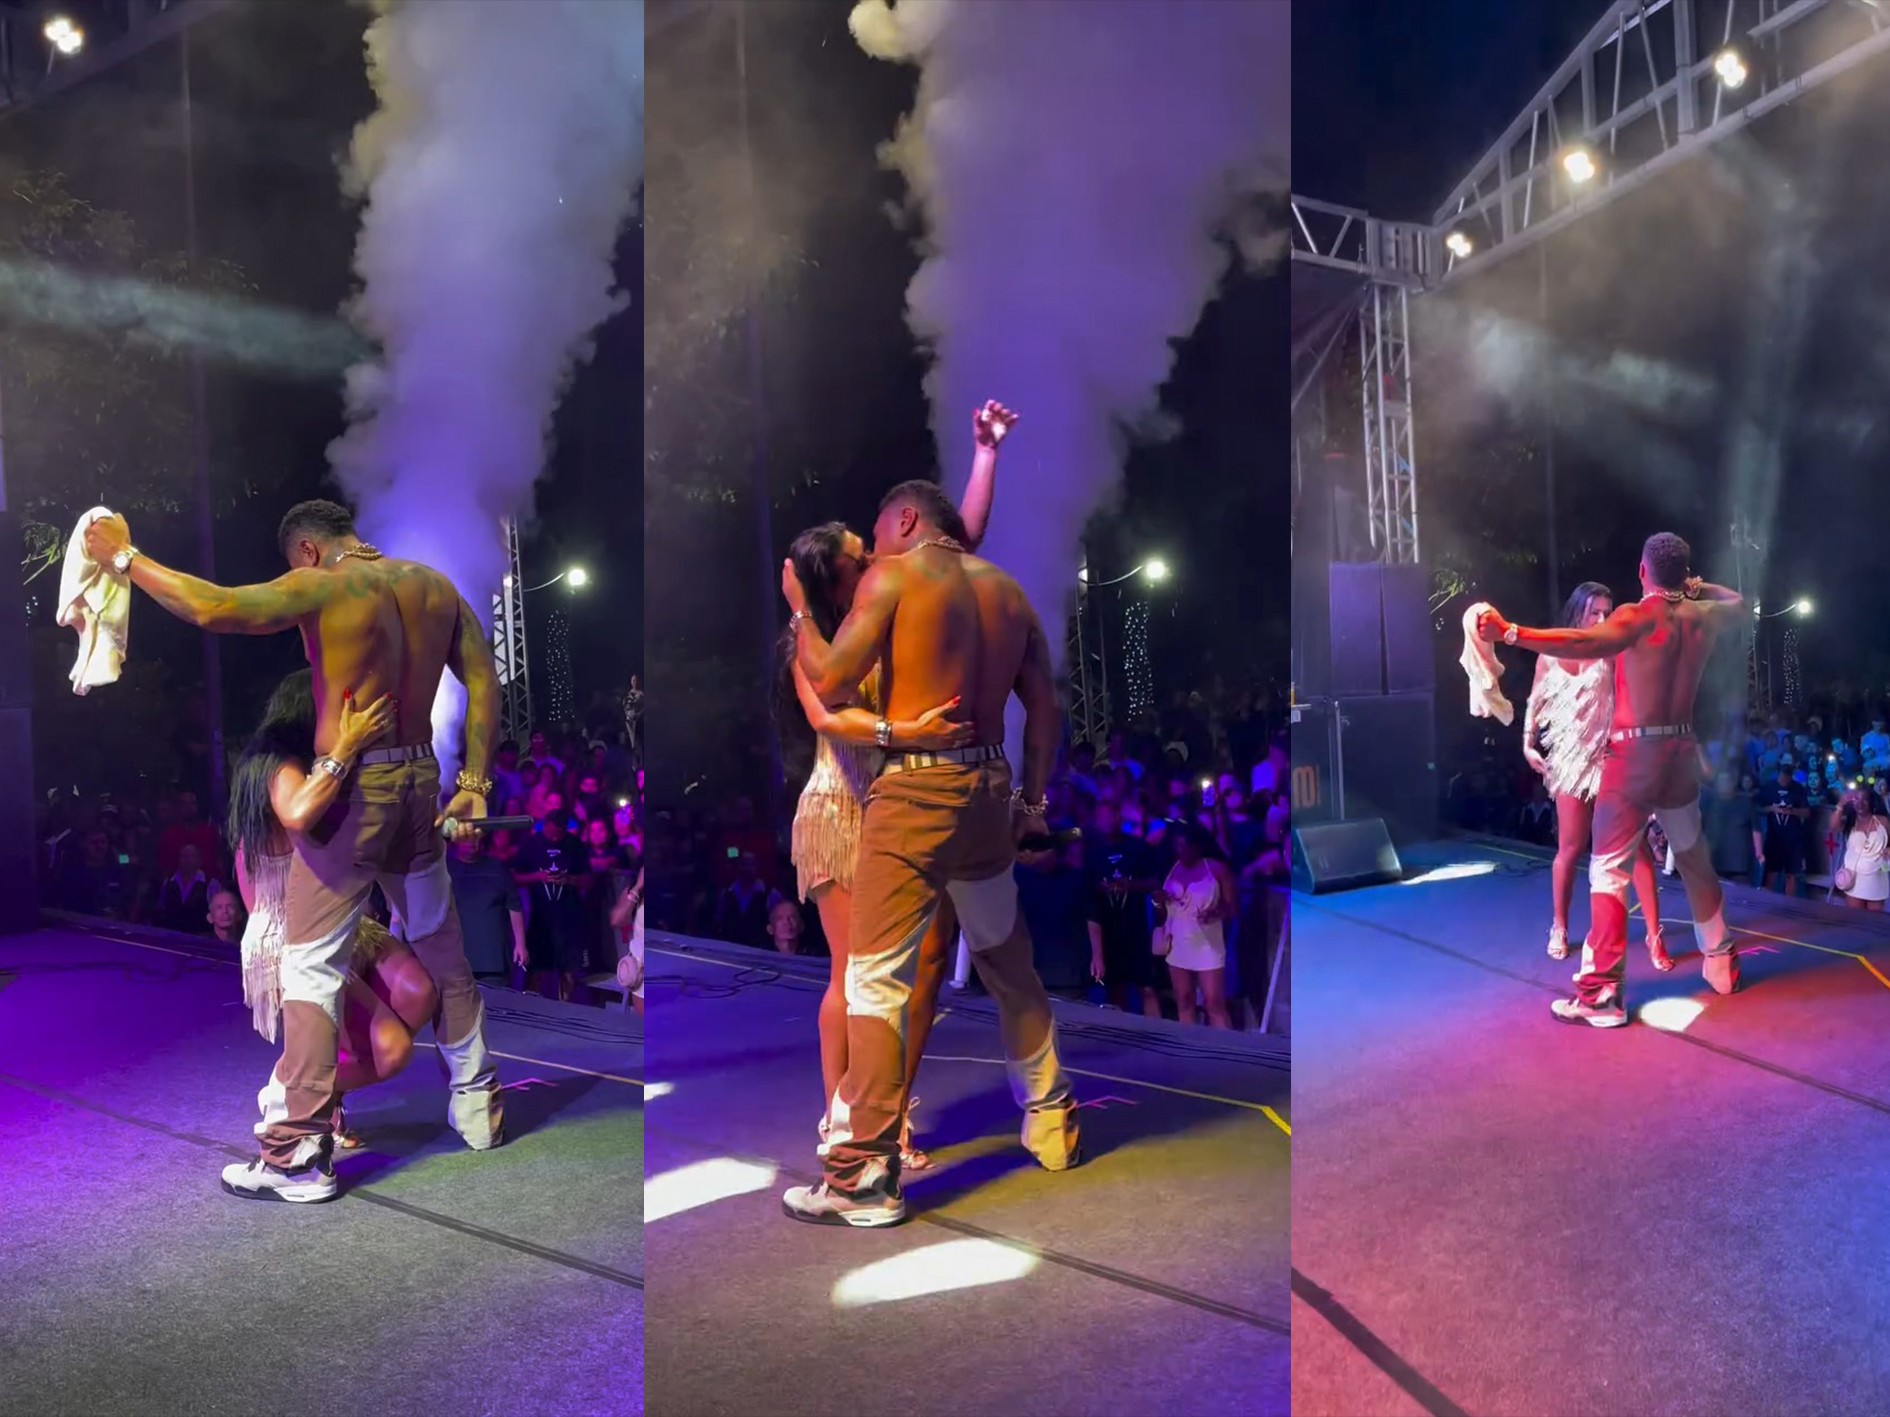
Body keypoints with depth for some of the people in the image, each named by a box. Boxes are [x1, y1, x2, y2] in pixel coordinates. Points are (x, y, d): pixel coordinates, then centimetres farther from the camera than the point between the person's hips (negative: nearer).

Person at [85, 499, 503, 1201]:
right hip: (420, 785, 6)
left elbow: (213, 609, -22)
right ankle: (476, 1103, 31)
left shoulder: (322, 587, -10)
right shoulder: (436, 585, 8)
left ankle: (303, 1154, 3)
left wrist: (125, 558, -9)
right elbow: (483, 682, 7)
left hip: (350, 790, -6)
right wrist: (474, 783, 8)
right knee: (440, 946, 19)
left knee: (311, 966, 2)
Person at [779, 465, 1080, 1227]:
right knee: (1009, 962, 22)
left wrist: (798, 609, 9)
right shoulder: (1008, 590, 14)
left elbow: (829, 678, -7)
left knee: (875, 980, -4)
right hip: (989, 788, 7)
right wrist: (1033, 799, 20)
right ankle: (1051, 1123, 34)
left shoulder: (894, 574, -3)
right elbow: (1046, 707, 13)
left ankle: (866, 1178, -4)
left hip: (914, 790, -7)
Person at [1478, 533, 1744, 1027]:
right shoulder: (1705, 615, 8)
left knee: (1609, 869, -6)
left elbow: (1586, 643, -31)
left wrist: (1510, 633, -38)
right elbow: (1741, 605, 33)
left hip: (1635, 753, -6)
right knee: (1695, 860, 22)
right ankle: (1721, 964, 34)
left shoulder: (1637, 616, -10)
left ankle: (1602, 993, -11)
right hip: (1681, 752, 6)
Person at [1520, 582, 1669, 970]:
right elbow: (1535, 702, 11)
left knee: (1636, 845, -4)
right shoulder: (1552, 654, 5)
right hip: (1573, 760, 1)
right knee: (1570, 848, 6)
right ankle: (1559, 928, 22)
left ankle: (1654, 935, 1)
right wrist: (1529, 744, 4)